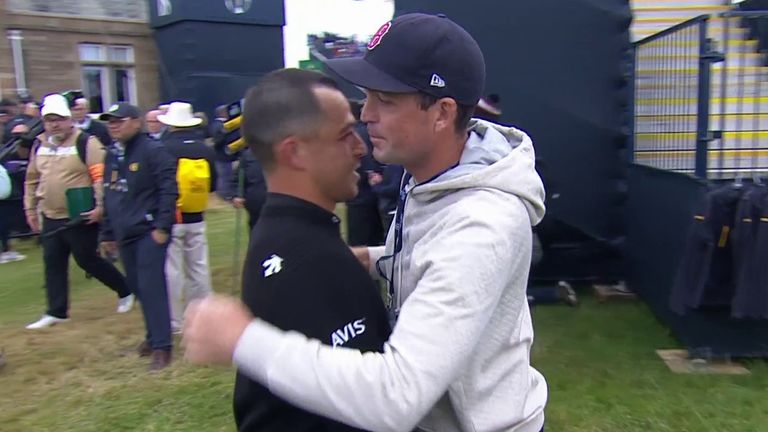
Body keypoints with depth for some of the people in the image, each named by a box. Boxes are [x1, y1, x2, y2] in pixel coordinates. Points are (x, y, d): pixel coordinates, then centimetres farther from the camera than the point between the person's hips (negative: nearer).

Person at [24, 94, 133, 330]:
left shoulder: (86, 143, -12)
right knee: (53, 264, 10)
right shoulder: (40, 145, 9)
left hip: (80, 218, -7)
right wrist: (30, 208, 19)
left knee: (88, 260, 2)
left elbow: (102, 177, -18)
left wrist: (100, 206, -25)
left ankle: (126, 291, 22)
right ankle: (57, 312, 22)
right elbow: (32, 179, 19)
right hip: (51, 218, 7)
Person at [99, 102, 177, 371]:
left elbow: (168, 190, -16)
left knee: (151, 287, -7)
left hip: (149, 232, -7)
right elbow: (108, 197, 18)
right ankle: (154, 335, 29)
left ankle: (162, 346, 0)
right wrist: (107, 234, 19)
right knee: (138, 288, 14)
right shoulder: (112, 155, 13)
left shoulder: (153, 150, -10)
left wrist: (162, 227, -19)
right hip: (124, 235, 8)